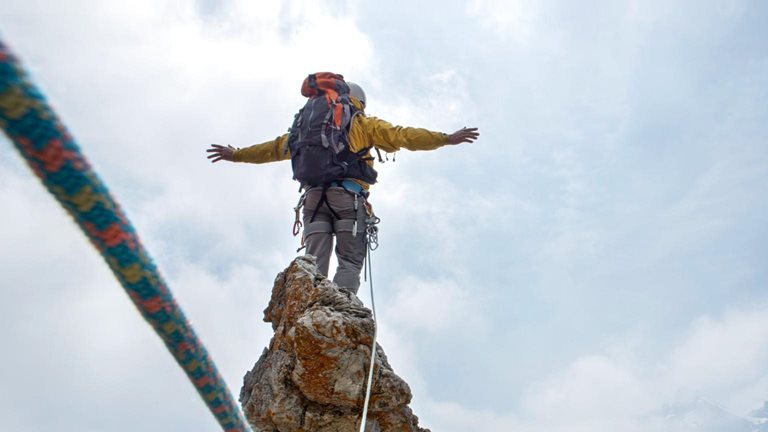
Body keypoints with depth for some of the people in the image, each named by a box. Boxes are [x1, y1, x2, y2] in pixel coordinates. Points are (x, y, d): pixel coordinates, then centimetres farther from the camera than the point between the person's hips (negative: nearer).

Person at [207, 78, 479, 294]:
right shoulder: (365, 124, 18)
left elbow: (276, 147, 33)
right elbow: (401, 136, 6)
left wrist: (237, 155, 45)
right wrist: (446, 139, 4)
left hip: (314, 196, 3)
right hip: (348, 197, -3)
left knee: (314, 264, -2)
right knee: (350, 262, -7)